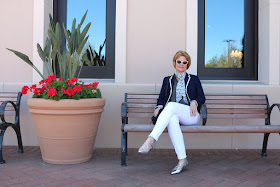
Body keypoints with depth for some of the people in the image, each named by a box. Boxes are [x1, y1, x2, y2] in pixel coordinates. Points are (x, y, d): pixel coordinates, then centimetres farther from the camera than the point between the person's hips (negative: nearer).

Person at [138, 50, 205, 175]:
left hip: (190, 115, -1)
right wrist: (159, 107, -3)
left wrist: (194, 102, -8)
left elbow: (202, 97, 15)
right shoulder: (167, 80, 26)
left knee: (171, 105, -36)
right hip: (172, 113, 2)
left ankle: (151, 140, -47)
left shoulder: (194, 79, 22)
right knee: (172, 120, -39)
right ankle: (182, 160, -40)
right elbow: (161, 98, 20)